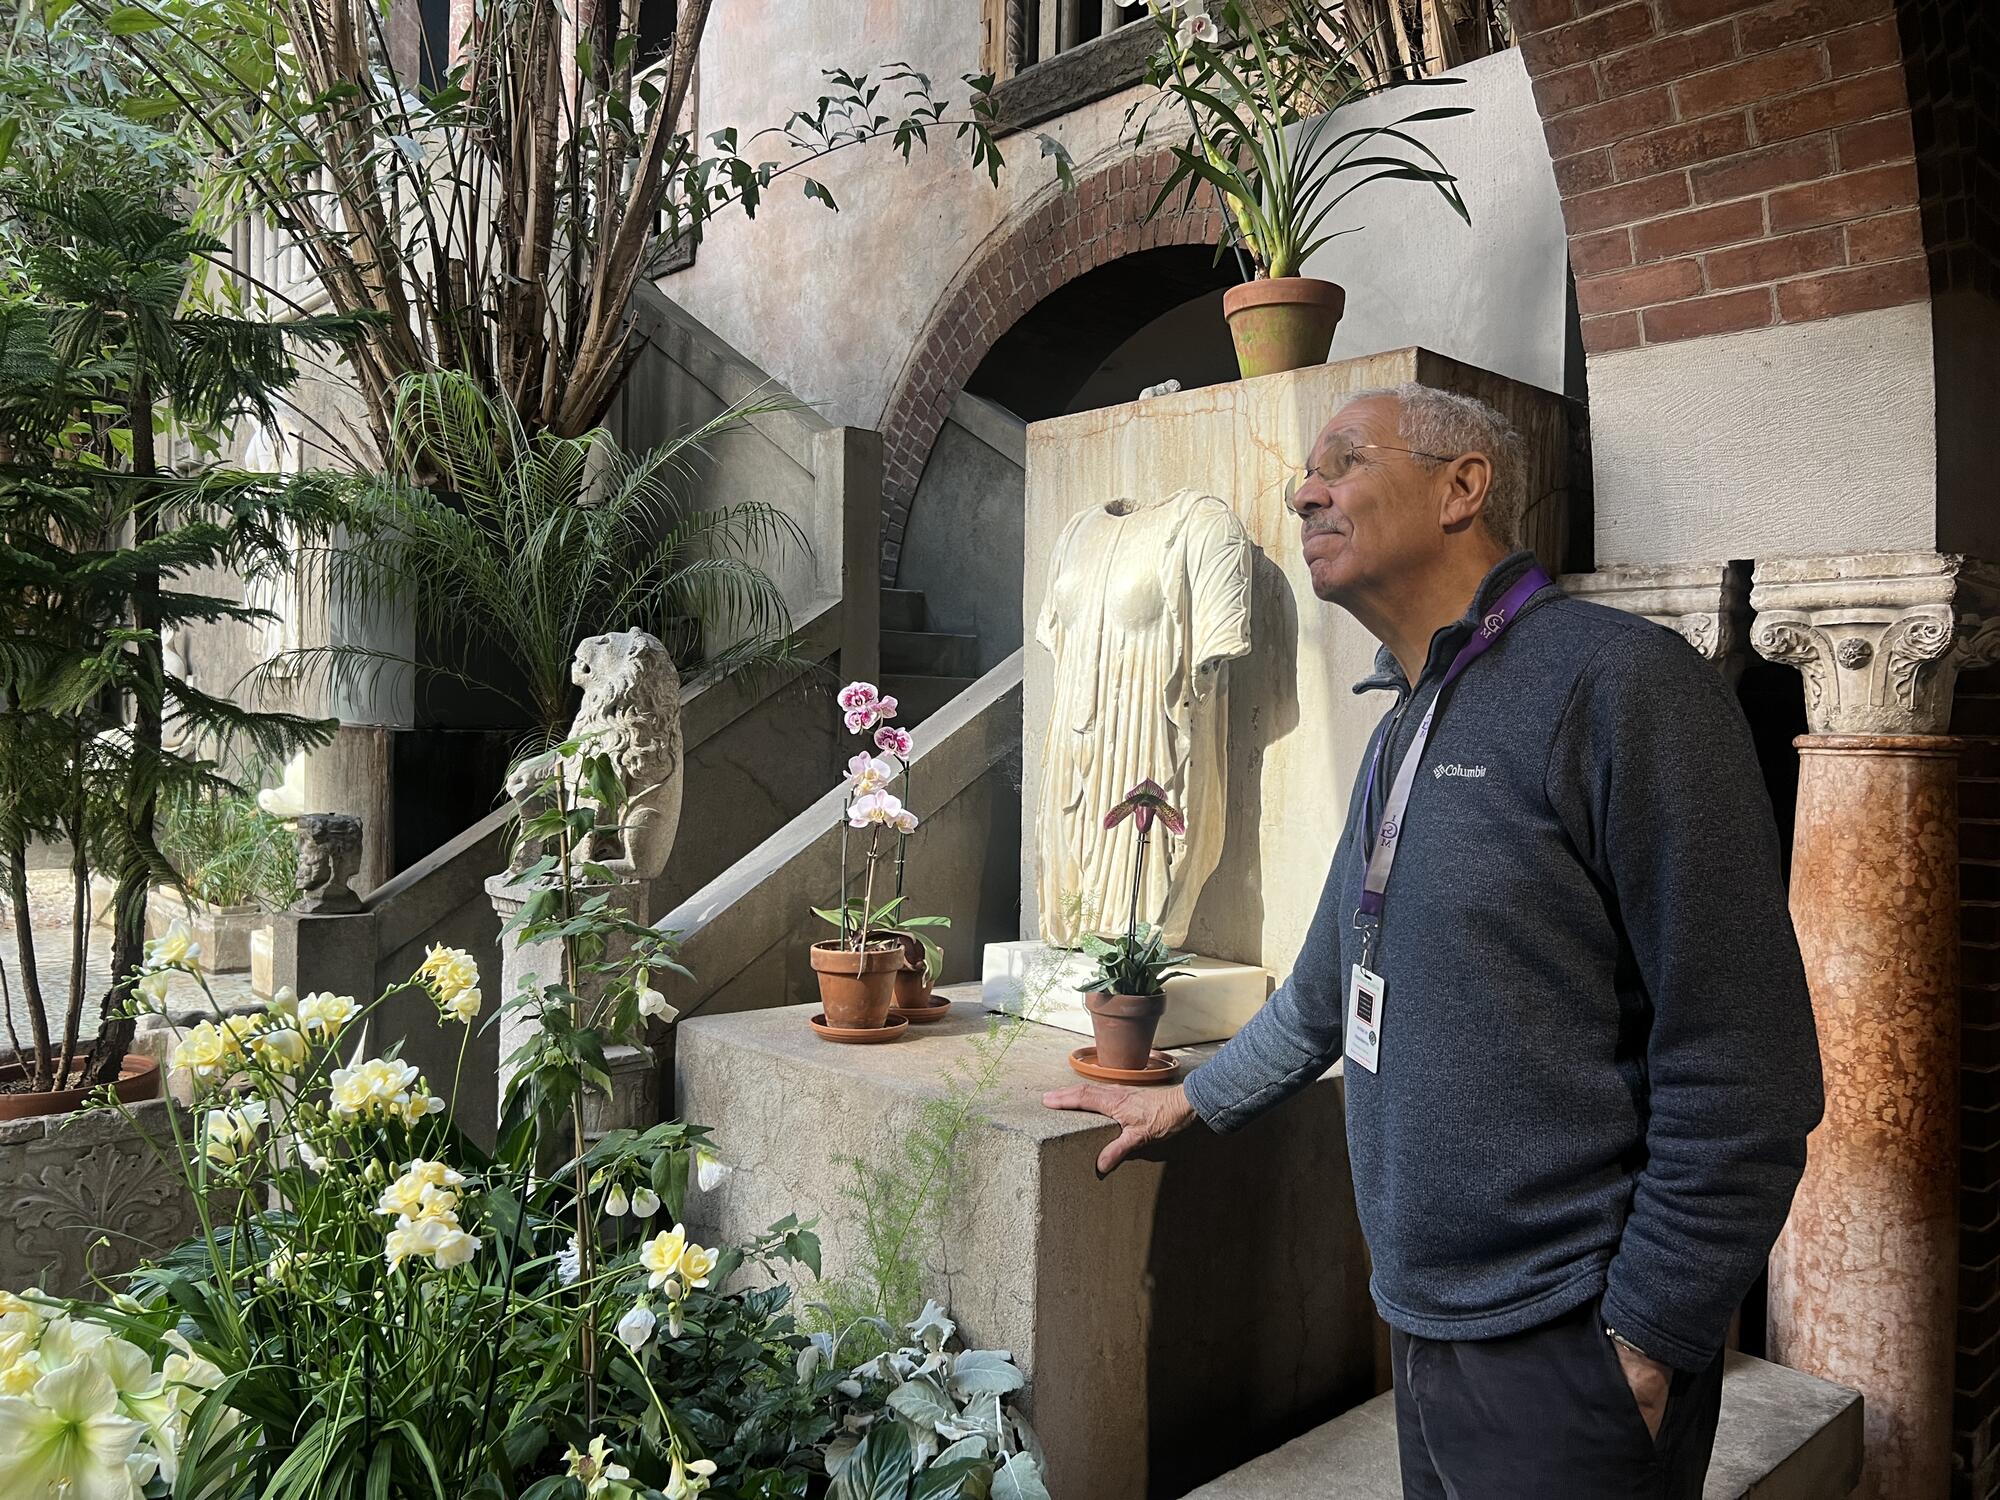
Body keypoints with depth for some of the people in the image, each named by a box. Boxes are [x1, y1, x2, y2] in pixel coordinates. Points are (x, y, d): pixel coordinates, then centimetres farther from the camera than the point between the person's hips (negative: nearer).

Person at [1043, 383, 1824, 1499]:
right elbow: (1333, 982, 22)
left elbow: (1742, 1070, -19)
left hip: (1564, 1348, -8)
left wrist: (1647, 1341, -16)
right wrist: (1193, 1101, 26)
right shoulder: (1404, 730, 11)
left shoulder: (1619, 683, -17)